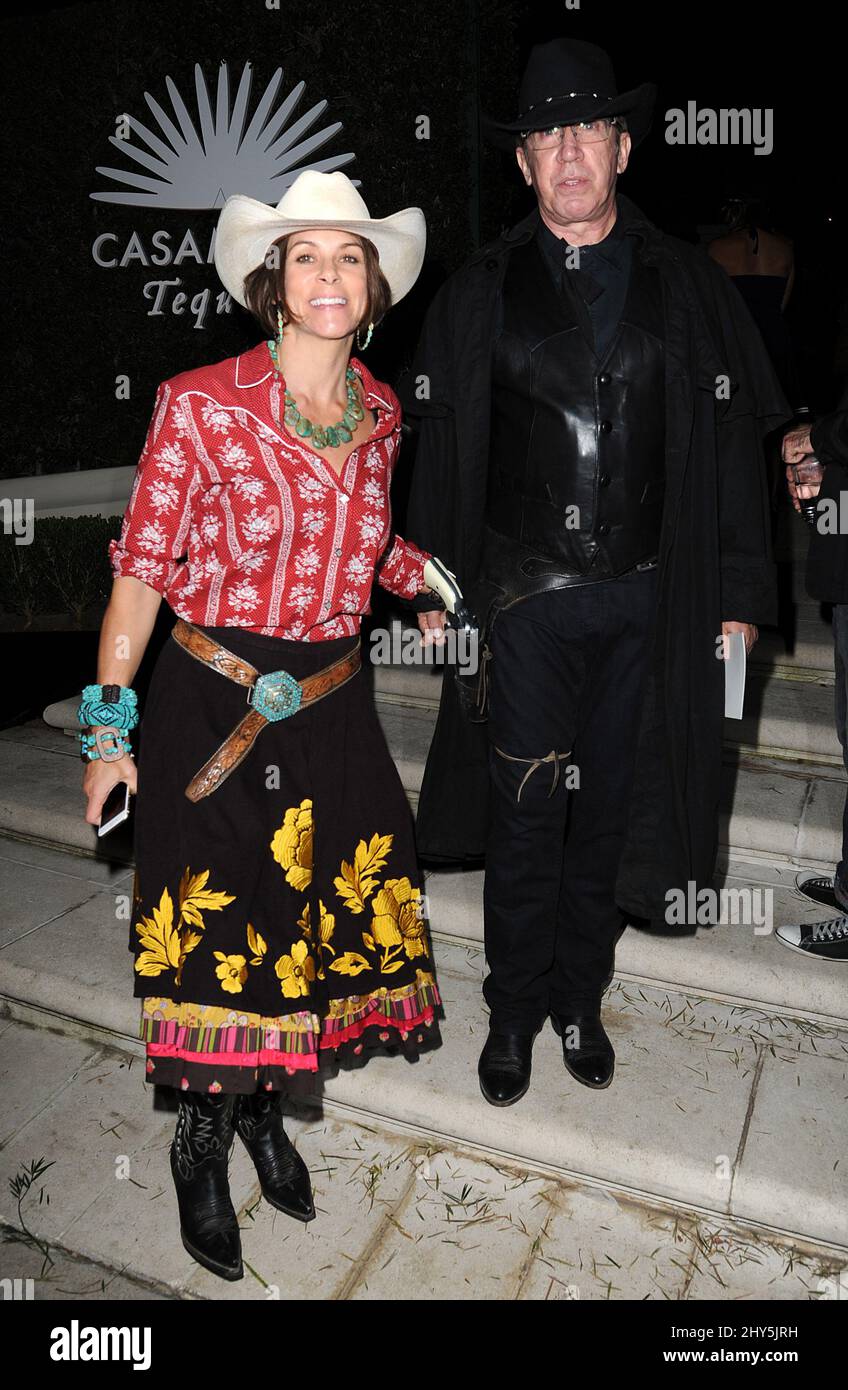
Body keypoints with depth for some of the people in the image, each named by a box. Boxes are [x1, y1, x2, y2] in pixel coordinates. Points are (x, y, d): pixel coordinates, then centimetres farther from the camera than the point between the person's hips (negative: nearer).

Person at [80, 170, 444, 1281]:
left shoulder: (381, 412, 4)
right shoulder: (200, 404, -11)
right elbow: (143, 570, -8)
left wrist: (428, 574, 3)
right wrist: (109, 730, -7)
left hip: (332, 704, 5)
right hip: (213, 701, -4)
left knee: (318, 917, 13)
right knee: (218, 930, 5)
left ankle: (265, 1113, 41)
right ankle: (201, 1148, 33)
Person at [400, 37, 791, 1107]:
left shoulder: (690, 287, 7)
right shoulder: (478, 292, 6)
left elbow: (732, 448, 6)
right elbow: (440, 449, 7)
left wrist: (738, 596, 2)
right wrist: (431, 587, 3)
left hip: (650, 598, 1)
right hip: (525, 594, -1)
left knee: (608, 809, 10)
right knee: (524, 814, 2)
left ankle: (580, 999, 31)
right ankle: (514, 1010, 24)